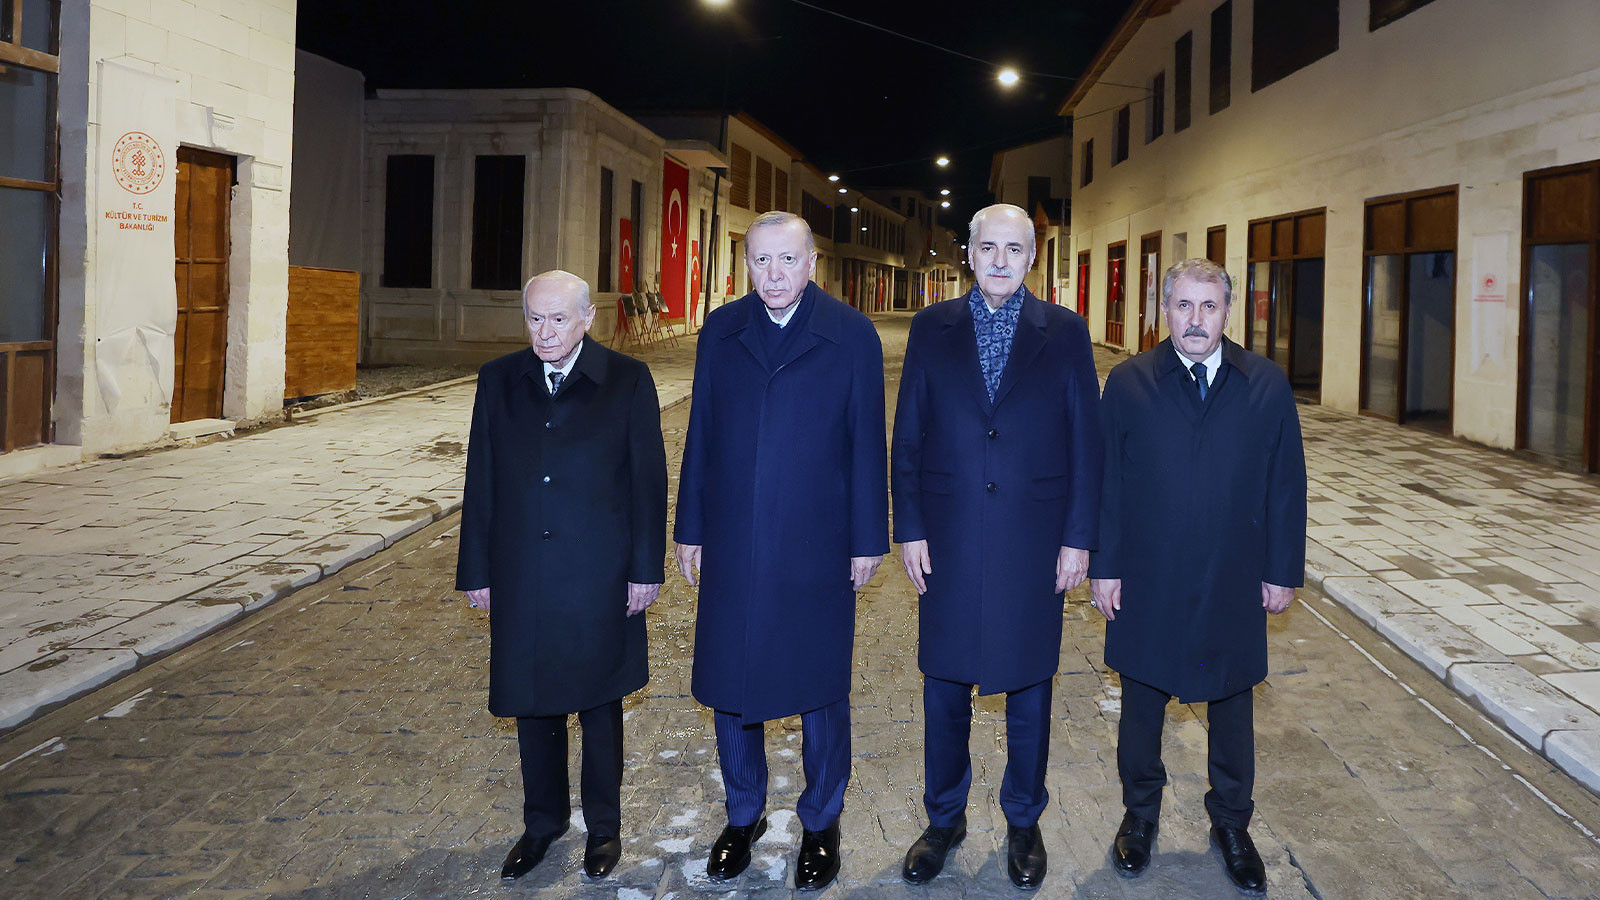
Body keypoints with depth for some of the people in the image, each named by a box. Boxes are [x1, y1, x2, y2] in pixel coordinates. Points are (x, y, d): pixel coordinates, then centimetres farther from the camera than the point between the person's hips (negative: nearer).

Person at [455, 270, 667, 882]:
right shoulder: (499, 381, 4)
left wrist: (646, 568, -6)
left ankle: (604, 825, 28)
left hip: (599, 577, -3)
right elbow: (481, 482, 6)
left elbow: (648, 480, -3)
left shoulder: (627, 381, -4)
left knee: (599, 700, 10)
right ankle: (542, 821, 33)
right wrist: (476, 571, 4)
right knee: (532, 700, 13)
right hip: (522, 576, 3)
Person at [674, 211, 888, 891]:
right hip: (732, 547, 3)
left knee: (821, 689, 9)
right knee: (728, 684, 12)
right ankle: (743, 816, 33)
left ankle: (821, 824, 29)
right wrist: (689, 529, 7)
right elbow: (701, 434, 7)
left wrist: (868, 540, -2)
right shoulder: (720, 331, 4)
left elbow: (867, 444, -2)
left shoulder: (852, 336, -4)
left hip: (816, 551, -2)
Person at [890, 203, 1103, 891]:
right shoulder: (932, 328, 3)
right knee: (944, 686, 11)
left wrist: (1078, 538, -3)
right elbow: (907, 437, 3)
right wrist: (909, 530, -2)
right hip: (949, 543, 1)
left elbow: (1085, 441, 1)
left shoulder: (1065, 332, 1)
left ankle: (1023, 821, 31)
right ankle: (944, 818, 30)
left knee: (1029, 685, 12)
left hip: (1034, 543, 0)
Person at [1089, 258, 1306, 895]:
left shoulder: (1267, 385, 0)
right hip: (1147, 586, -1)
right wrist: (1104, 567, -5)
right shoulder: (1128, 383, -2)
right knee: (1142, 704, 13)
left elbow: (1286, 484, 2)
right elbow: (1107, 482, -2)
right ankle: (1140, 815, 34)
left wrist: (1282, 571, 0)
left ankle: (1231, 825, 34)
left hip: (1234, 586, 1)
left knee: (1232, 707, 15)